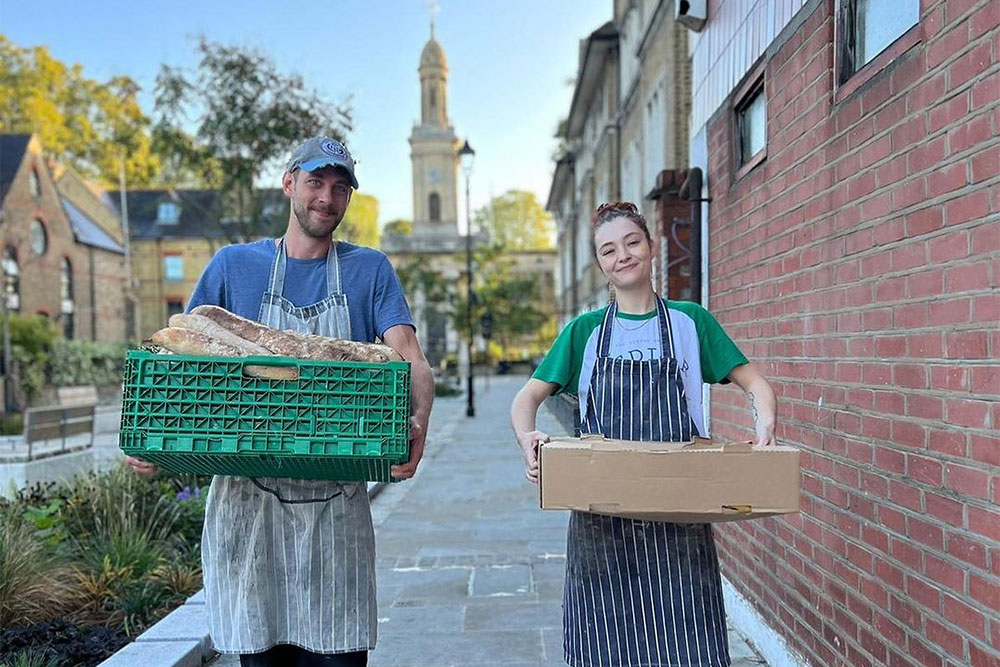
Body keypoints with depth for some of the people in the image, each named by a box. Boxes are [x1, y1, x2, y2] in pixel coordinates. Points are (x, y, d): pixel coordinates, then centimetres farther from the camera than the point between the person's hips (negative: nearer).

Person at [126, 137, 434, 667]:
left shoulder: (369, 270, 6)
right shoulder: (233, 265, 7)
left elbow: (410, 358, -6)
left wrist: (417, 421, -26)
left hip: (336, 505, 0)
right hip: (247, 499, 1)